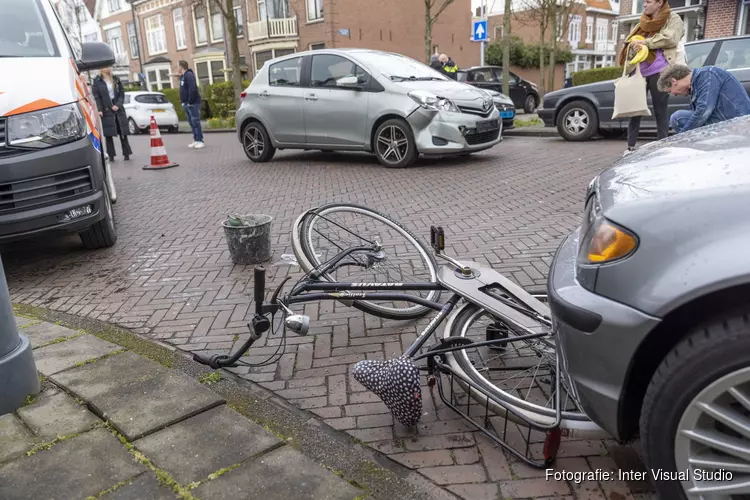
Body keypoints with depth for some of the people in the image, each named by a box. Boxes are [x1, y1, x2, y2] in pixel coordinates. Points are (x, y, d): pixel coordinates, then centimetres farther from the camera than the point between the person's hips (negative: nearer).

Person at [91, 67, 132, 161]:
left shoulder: (116, 79, 10)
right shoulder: (97, 81, 1)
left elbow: (122, 93, 6)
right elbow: (96, 97, -4)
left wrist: (118, 105, -9)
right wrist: (99, 110, -15)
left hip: (117, 108, 2)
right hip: (106, 110, -2)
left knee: (123, 132, 3)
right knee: (108, 134, 0)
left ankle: (126, 153, 8)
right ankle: (111, 155, 4)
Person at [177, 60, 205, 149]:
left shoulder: (189, 75, -12)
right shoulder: (182, 76, 18)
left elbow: (192, 89, -22)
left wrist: (190, 101, -22)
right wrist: (183, 101, 12)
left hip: (193, 103, -10)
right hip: (186, 104, 10)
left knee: (195, 122, -9)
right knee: (191, 122, 9)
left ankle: (200, 141, -8)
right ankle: (196, 140, 14)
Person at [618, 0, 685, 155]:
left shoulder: (673, 19, 6)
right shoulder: (643, 23, 22)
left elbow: (671, 38, -11)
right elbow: (629, 42, 16)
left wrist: (644, 43, -12)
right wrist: (634, 46, -8)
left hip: (659, 72, -5)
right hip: (639, 72, 5)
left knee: (661, 111, -2)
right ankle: (631, 147, 4)